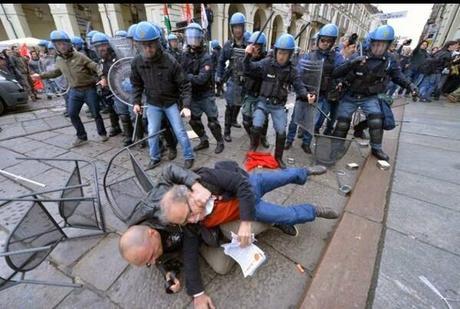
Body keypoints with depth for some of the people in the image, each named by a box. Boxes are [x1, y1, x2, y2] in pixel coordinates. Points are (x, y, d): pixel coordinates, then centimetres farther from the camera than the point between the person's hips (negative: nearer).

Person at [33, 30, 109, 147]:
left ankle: (102, 133, 20)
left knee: (96, 113, 1)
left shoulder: (79, 56, -9)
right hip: (74, 91, 6)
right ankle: (82, 137, 16)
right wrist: (41, 75, 28)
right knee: (72, 114, 3)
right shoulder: (59, 60, 9)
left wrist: (102, 77, -30)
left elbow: (95, 66, -12)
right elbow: (56, 72, 25)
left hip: (89, 89, -6)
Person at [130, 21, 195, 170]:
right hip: (153, 104, 3)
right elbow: (136, 85, 6)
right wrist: (136, 101, -5)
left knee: (179, 131, 1)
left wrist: (186, 105, -25)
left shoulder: (170, 61, -19)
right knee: (152, 133, 7)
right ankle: (155, 158, 29)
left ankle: (189, 156, 19)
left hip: (171, 103, -3)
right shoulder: (137, 62, -8)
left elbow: (184, 84, -16)